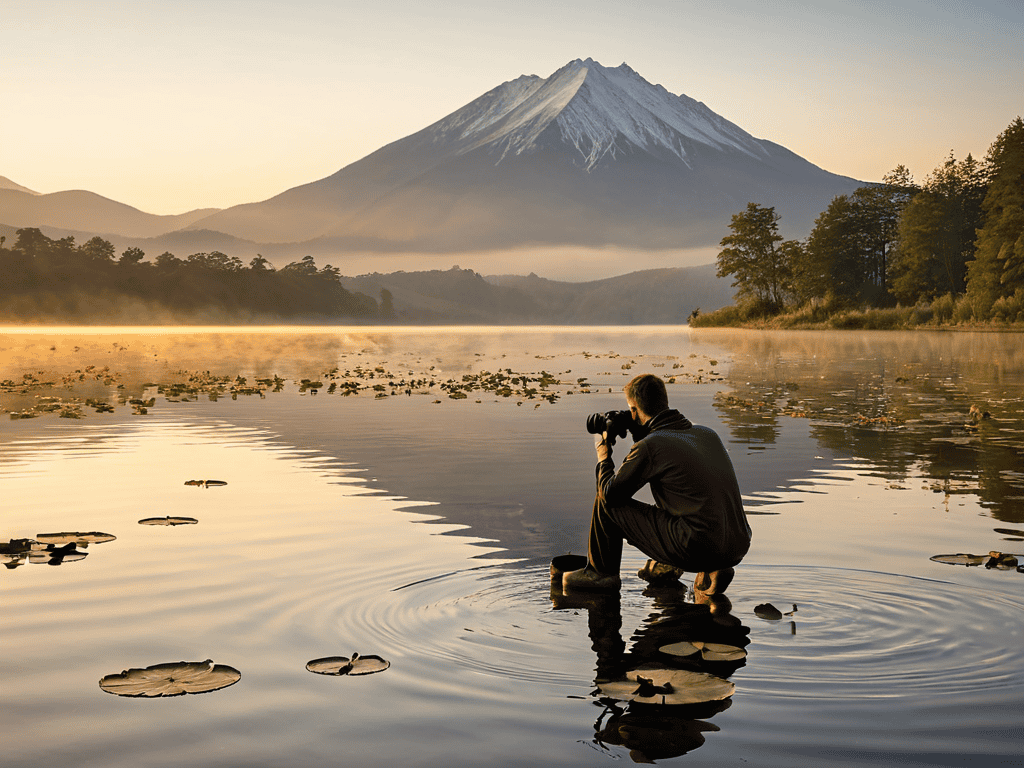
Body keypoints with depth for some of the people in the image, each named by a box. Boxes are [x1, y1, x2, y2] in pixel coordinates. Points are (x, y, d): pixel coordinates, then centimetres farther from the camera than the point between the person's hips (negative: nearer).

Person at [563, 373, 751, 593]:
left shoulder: (649, 446, -8)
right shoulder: (708, 434, 12)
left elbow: (609, 494, 0)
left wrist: (603, 456, 17)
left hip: (698, 550, -7)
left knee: (607, 503, 7)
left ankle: (601, 572, 25)